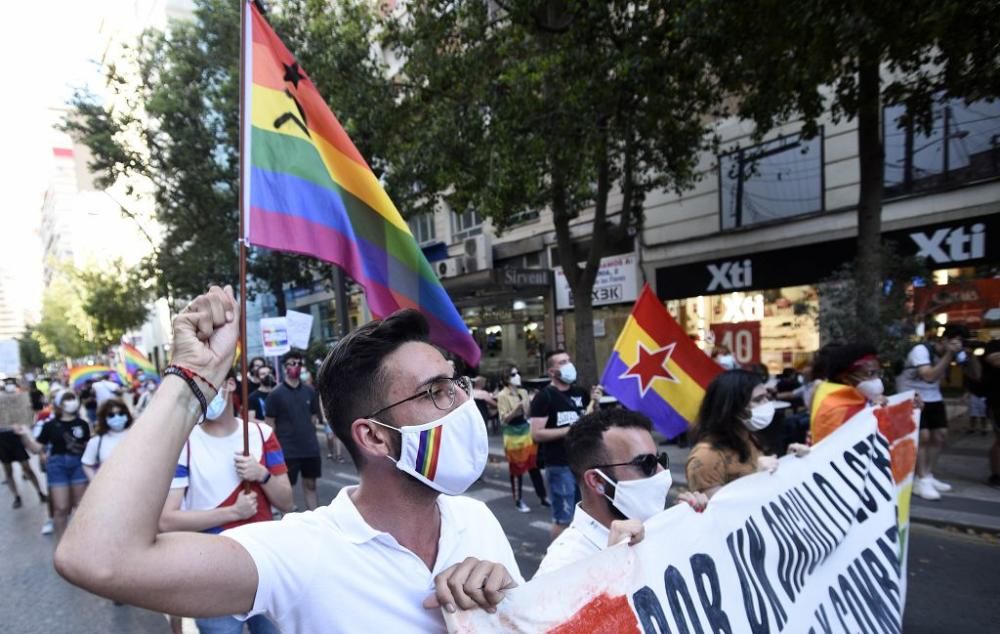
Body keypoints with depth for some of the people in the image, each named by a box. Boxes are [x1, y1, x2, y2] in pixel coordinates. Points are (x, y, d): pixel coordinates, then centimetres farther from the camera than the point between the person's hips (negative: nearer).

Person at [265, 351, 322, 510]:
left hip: (310, 448, 4)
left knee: (310, 484, 12)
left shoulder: (309, 391, 5)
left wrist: (310, 436, 7)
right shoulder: (275, 394, -6)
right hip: (287, 450, -4)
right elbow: (269, 424, -6)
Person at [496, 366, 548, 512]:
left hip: (527, 432, 5)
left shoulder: (524, 392, 5)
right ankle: (519, 501, 17)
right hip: (513, 436, -5)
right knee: (517, 469, 5)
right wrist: (516, 409, -26)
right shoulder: (502, 396, -12)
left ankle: (542, 497, 21)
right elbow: (503, 420, -16)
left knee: (534, 466, 11)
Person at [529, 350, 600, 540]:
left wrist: (594, 403, -2)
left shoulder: (580, 392, 8)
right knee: (563, 519, 1)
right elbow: (536, 434, -16)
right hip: (559, 466, -6)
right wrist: (569, 430, -20)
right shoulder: (544, 396, -10)